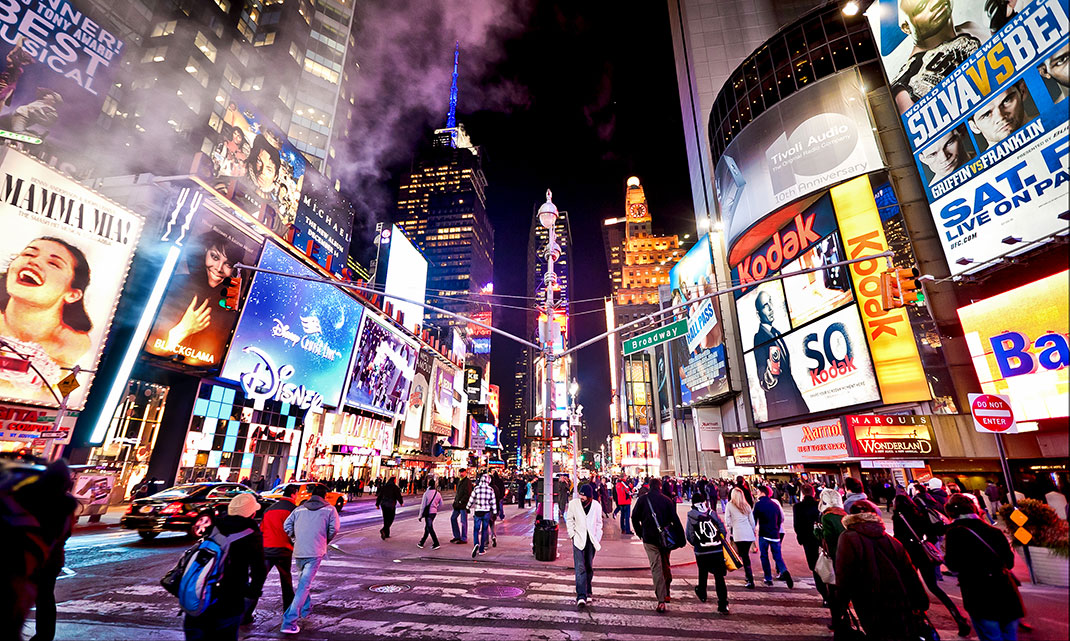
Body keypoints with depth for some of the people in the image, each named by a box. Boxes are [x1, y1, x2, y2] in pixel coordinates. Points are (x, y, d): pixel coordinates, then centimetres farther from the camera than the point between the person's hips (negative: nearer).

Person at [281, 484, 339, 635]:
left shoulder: (299, 509, 13)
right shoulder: (329, 509, 4)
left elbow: (286, 525, 5)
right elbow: (334, 528, -4)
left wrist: (296, 539, 19)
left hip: (298, 551, 5)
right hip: (315, 552, -5)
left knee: (302, 580, 26)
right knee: (304, 585, -4)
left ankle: (306, 609, 39)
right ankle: (289, 622, -10)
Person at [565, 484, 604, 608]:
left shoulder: (596, 506, 1)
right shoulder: (573, 503, -2)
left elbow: (599, 522, 12)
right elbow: (569, 519, 6)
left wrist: (598, 538, 6)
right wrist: (572, 535, -1)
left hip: (591, 540, 2)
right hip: (578, 539, -2)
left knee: (589, 568, 12)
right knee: (580, 568, -9)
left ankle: (587, 592, 28)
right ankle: (581, 596, -8)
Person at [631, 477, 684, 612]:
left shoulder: (642, 499, -2)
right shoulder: (667, 500, -2)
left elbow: (635, 518, -1)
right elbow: (675, 520, -5)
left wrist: (640, 534, 10)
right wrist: (681, 538, -1)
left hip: (649, 539, -2)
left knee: (656, 568, -1)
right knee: (665, 565, 20)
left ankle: (661, 601, -8)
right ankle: (666, 594, 30)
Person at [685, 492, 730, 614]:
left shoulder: (691, 516, -4)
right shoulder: (713, 513, 0)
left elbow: (689, 535, -4)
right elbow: (723, 530, 1)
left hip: (701, 552, 0)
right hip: (717, 550, 0)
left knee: (703, 573, 23)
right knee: (719, 577, 6)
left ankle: (702, 593, 42)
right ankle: (723, 604, 2)